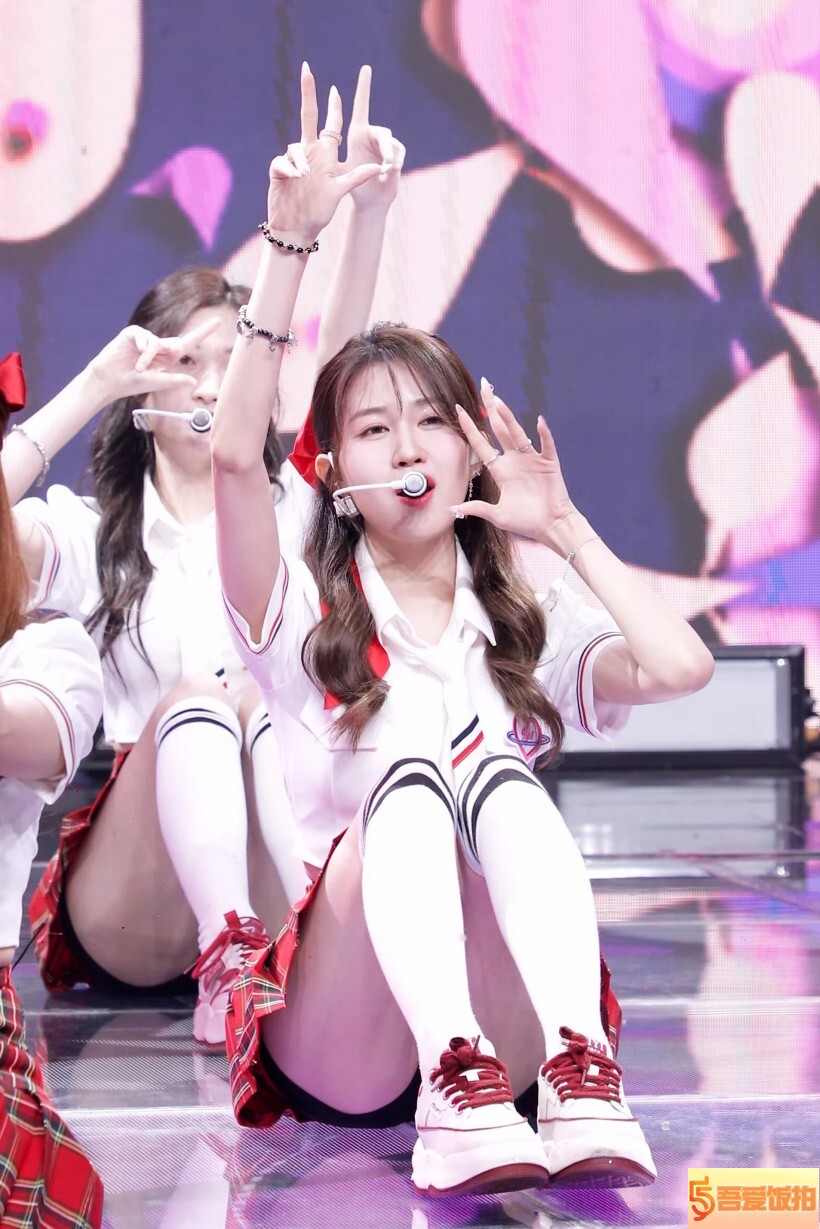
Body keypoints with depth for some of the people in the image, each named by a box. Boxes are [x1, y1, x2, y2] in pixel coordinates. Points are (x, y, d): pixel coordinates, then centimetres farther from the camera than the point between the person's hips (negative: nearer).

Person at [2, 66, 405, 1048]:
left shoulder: (291, 511, 16)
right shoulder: (90, 539, 11)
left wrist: (370, 211, -15)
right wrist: (93, 387, -11)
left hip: (277, 857, 1)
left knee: (258, 702, -27)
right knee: (194, 699, -28)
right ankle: (233, 959, -51)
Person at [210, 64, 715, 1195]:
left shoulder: (530, 629, 17)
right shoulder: (304, 620, 11)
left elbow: (681, 667, -6)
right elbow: (233, 457, -9)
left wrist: (565, 528, 4)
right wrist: (289, 245, -12)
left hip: (499, 1023, 1)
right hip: (339, 1055, -1)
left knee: (498, 771, -25)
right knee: (409, 776, -27)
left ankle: (582, 1080, -46)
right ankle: (455, 1099, -47)